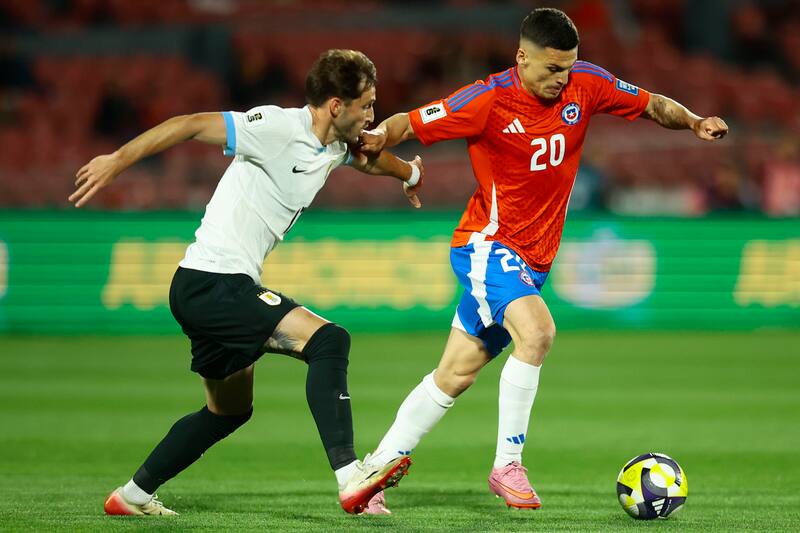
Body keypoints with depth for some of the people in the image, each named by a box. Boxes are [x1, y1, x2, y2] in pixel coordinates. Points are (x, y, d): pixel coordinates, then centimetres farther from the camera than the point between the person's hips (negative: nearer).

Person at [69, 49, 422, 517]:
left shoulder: (335, 148, 12)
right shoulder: (279, 127, -16)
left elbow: (368, 156, 36)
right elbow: (192, 125, -21)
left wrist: (409, 173, 54)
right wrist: (118, 160, -26)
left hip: (226, 288, 10)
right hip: (212, 282, -10)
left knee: (231, 410, 23)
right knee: (327, 339, -23)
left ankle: (133, 495, 33)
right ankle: (350, 476, -30)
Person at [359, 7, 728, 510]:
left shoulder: (586, 85, -2)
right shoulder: (489, 100, -16)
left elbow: (651, 104, 10)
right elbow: (411, 122, -13)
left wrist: (694, 122, -8)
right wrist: (380, 136, -34)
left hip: (533, 257, 6)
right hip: (488, 244, -6)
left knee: (457, 374, 7)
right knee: (536, 330, -29)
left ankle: (379, 466, 18)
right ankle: (508, 465, -18)